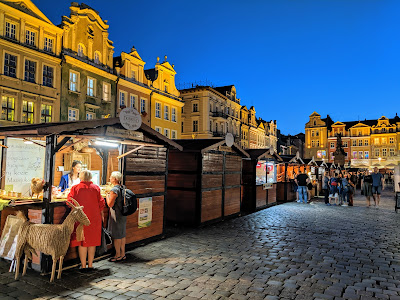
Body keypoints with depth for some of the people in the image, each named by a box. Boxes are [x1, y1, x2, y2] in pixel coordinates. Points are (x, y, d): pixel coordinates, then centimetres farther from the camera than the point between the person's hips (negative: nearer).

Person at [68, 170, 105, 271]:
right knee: (92, 241, 11)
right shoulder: (96, 188, -1)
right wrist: (101, 215, 12)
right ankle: (90, 265, 19)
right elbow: (101, 203, 0)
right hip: (94, 218, 1)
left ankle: (83, 265, 14)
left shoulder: (75, 188, -4)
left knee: (82, 241, 8)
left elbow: (70, 202, -6)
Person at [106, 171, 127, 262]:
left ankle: (118, 255, 11)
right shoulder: (122, 188, 7)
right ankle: (123, 254, 24)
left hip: (116, 215, -8)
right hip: (123, 214, 9)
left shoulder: (114, 190, -18)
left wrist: (107, 196, -3)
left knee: (116, 235, 2)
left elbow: (110, 204, -18)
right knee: (122, 234, 14)